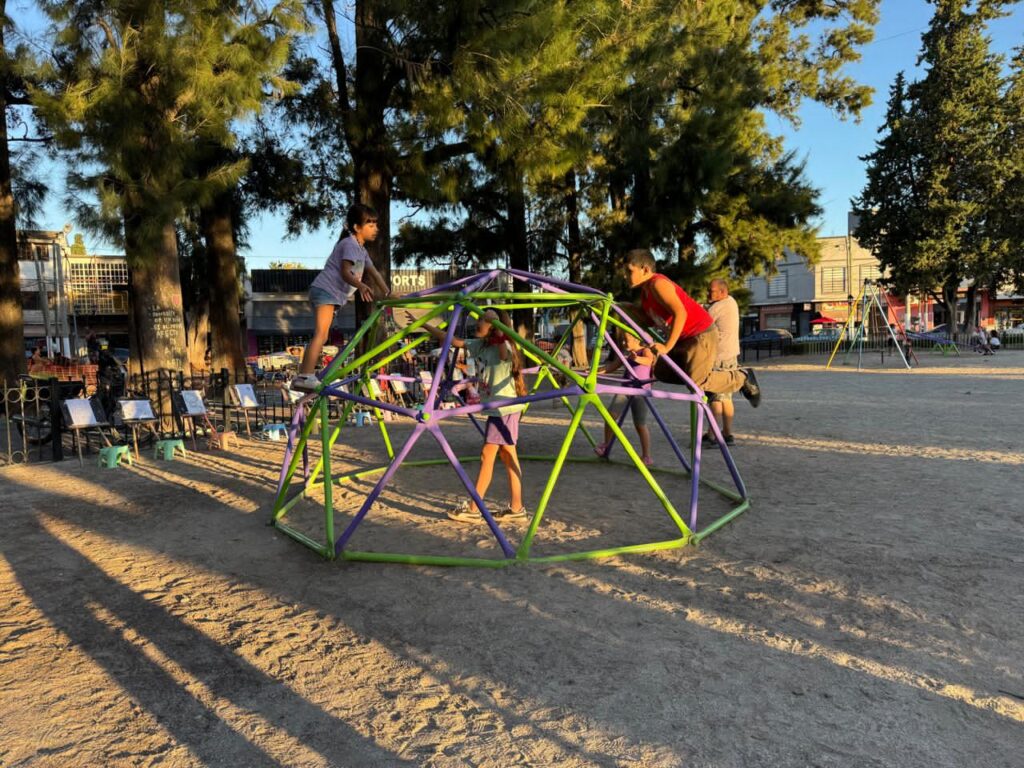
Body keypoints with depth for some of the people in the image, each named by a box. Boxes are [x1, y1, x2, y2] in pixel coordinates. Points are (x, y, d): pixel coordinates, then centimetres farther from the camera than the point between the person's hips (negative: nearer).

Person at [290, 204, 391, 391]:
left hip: (334, 295, 11)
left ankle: (301, 378, 18)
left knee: (322, 336, 12)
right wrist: (361, 286, -42)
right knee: (321, 333, -22)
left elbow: (373, 272, 20)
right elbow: (345, 272, -24)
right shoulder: (349, 244, -11)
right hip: (325, 290, -11)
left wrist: (388, 294, 13)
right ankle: (306, 376, -31)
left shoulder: (361, 249, 20)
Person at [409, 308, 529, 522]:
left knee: (487, 456, -5)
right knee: (508, 457, 9)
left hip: (504, 408, -8)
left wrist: (500, 336, -30)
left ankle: (473, 509, 1)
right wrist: (422, 324, 15)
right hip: (495, 408, 8)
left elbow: (505, 355, -38)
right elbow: (452, 340, 14)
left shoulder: (502, 346, -13)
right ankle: (516, 506, 14)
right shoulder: (479, 345, 10)